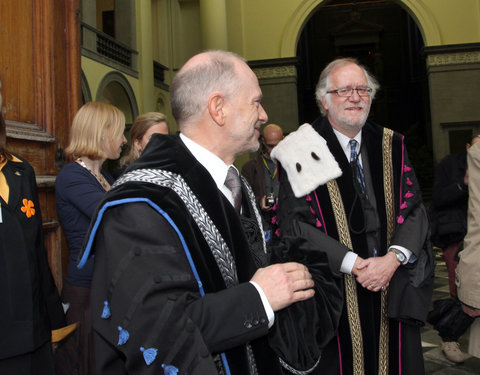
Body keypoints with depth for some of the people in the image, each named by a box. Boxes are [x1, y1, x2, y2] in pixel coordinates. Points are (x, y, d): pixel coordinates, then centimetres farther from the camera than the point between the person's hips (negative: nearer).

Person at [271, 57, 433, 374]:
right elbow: (296, 222, -13)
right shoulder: (303, 152, -8)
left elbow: (414, 208, 2)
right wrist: (355, 263, -16)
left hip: (393, 290, 4)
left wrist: (393, 258, -15)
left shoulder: (391, 146, 6)